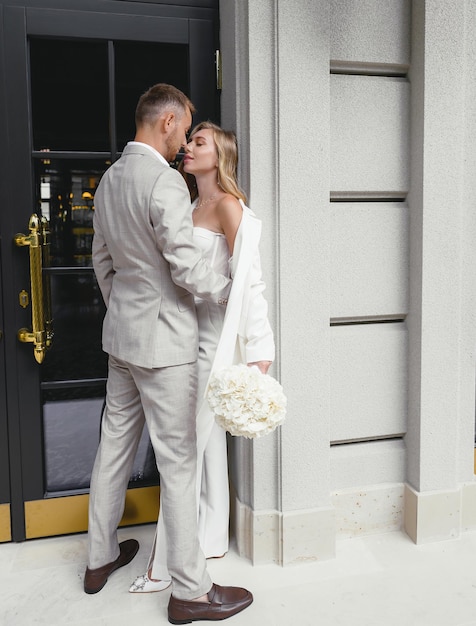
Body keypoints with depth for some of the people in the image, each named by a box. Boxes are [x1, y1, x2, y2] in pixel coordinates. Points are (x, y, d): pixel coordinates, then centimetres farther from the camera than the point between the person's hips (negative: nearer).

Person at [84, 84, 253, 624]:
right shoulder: (164, 180, -17)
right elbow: (186, 266, -20)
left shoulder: (110, 178, 11)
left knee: (114, 444, 17)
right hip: (163, 336, -9)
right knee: (178, 460, -1)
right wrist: (234, 292, -4)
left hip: (121, 333, 9)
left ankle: (100, 558, 33)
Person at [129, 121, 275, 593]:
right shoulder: (194, 204, 15)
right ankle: (210, 540, 29)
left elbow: (248, 278, -17)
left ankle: (167, 563, 9)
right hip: (192, 332, 8)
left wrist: (258, 352, -21)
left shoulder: (228, 205, -11)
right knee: (207, 438, 15)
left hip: (215, 337, -8)